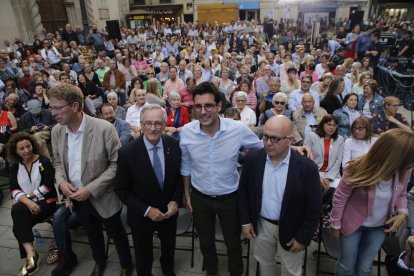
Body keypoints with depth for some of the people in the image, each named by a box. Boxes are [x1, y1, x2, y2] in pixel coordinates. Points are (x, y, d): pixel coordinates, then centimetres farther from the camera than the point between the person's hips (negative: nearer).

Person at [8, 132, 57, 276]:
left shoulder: (44, 161, -4)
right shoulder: (15, 167, 10)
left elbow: (47, 186, -12)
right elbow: (14, 190, 0)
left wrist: (27, 195, -10)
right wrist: (27, 201, -18)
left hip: (46, 202, -4)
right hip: (26, 205, 4)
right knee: (17, 211, -27)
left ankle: (29, 256, -16)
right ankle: (31, 254, -20)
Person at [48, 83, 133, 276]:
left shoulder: (104, 128, -23)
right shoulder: (56, 131, -5)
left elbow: (117, 164, -18)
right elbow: (58, 161, 10)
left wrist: (91, 189, -22)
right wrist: (61, 181, -10)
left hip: (102, 197, -4)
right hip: (76, 197, 5)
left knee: (116, 233, 16)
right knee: (92, 233, 26)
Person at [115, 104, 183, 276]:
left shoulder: (174, 145, -15)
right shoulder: (127, 152, -24)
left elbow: (179, 176, -1)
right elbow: (121, 189, -15)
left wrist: (176, 200, -15)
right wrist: (146, 210, -21)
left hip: (169, 211, 3)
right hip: (141, 215, -3)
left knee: (169, 249, 31)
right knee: (143, 256, 23)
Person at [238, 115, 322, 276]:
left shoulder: (307, 167, -23)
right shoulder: (252, 159, -14)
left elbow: (314, 208, -14)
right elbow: (243, 191, -1)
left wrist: (303, 238, -9)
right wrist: (245, 221, 0)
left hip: (291, 230, -2)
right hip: (261, 225, 3)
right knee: (264, 262, 25)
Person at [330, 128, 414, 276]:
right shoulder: (359, 169, -31)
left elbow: (401, 194, 4)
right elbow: (339, 197, -18)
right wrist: (335, 225, -9)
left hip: (380, 226, 4)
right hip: (353, 223, -3)